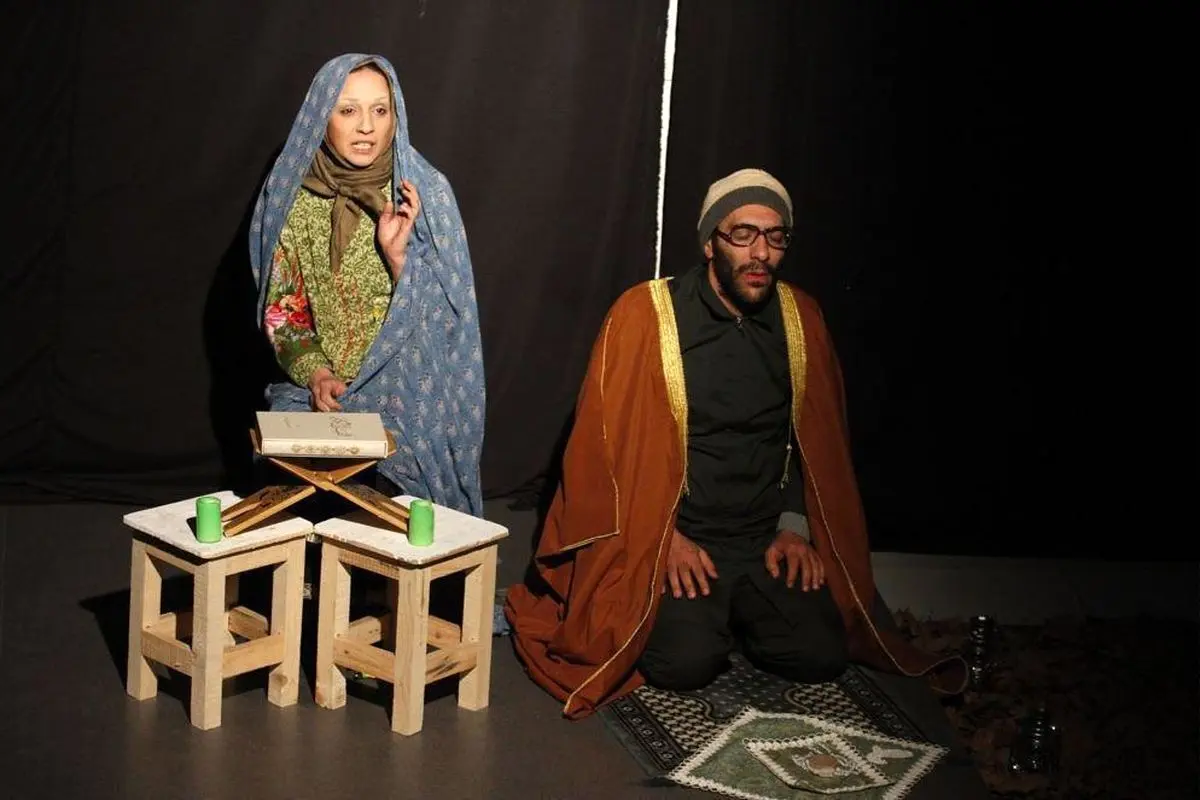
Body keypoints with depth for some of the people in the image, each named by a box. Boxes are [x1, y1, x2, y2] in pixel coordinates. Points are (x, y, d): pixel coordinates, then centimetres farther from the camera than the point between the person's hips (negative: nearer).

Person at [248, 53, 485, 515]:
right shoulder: (291, 195, 1)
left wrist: (398, 255, -19)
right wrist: (313, 372, -11)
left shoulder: (426, 193, -4)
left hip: (408, 394, -2)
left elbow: (441, 315, -3)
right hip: (318, 390, 2)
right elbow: (281, 308, 6)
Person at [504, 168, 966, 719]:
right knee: (686, 662, -26)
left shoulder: (800, 318, 5)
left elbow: (818, 435, 15)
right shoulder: (646, 314, -8)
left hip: (769, 540, 4)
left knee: (821, 656, -15)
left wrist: (796, 525, 4)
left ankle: (734, 615, 14)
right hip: (671, 536, -4)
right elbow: (612, 437, -6)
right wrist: (664, 535, -12)